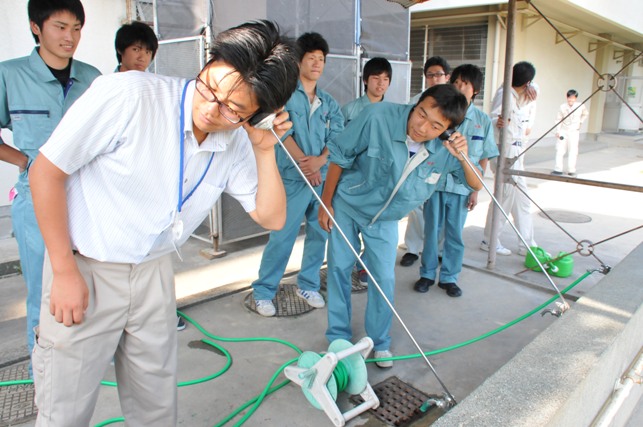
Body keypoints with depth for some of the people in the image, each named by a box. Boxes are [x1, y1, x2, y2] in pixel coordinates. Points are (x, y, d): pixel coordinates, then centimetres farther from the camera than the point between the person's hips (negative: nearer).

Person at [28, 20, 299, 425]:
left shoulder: (236, 143, -7)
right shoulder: (126, 95, -23)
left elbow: (272, 217, -2)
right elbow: (46, 171, -15)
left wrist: (265, 151, -16)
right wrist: (64, 271, -14)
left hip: (154, 272, 5)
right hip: (84, 269, -4)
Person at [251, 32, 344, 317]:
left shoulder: (329, 103, 13)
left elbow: (337, 137, 4)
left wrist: (319, 160, -15)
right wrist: (304, 163, -14)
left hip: (324, 178, 5)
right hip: (293, 179, -5)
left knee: (319, 235, 10)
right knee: (281, 238, -3)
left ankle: (308, 286, 26)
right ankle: (263, 291, 11)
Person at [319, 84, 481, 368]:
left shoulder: (446, 150, -19)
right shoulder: (378, 117, -30)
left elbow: (476, 184, -8)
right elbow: (339, 156, -18)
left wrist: (463, 158, -30)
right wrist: (326, 203, -12)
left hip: (385, 219, 2)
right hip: (346, 205, -2)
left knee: (384, 279, 4)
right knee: (339, 269, 4)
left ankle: (380, 343, 26)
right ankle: (338, 337, 25)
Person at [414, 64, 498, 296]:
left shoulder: (483, 121, 0)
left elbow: (483, 159, 4)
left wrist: (476, 190, 0)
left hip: (462, 186, 0)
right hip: (435, 182, 0)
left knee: (455, 234, 10)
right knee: (431, 231, 10)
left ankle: (449, 277, 25)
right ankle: (427, 274, 25)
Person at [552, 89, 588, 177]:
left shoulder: (581, 106, -2)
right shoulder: (562, 107, -4)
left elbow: (586, 114, 19)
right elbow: (558, 119, -1)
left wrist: (580, 122, 8)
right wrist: (558, 131, -7)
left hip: (574, 132, 0)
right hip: (563, 131, 0)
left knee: (573, 152, 1)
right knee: (560, 150, 0)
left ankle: (571, 171, 7)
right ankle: (558, 169, 6)